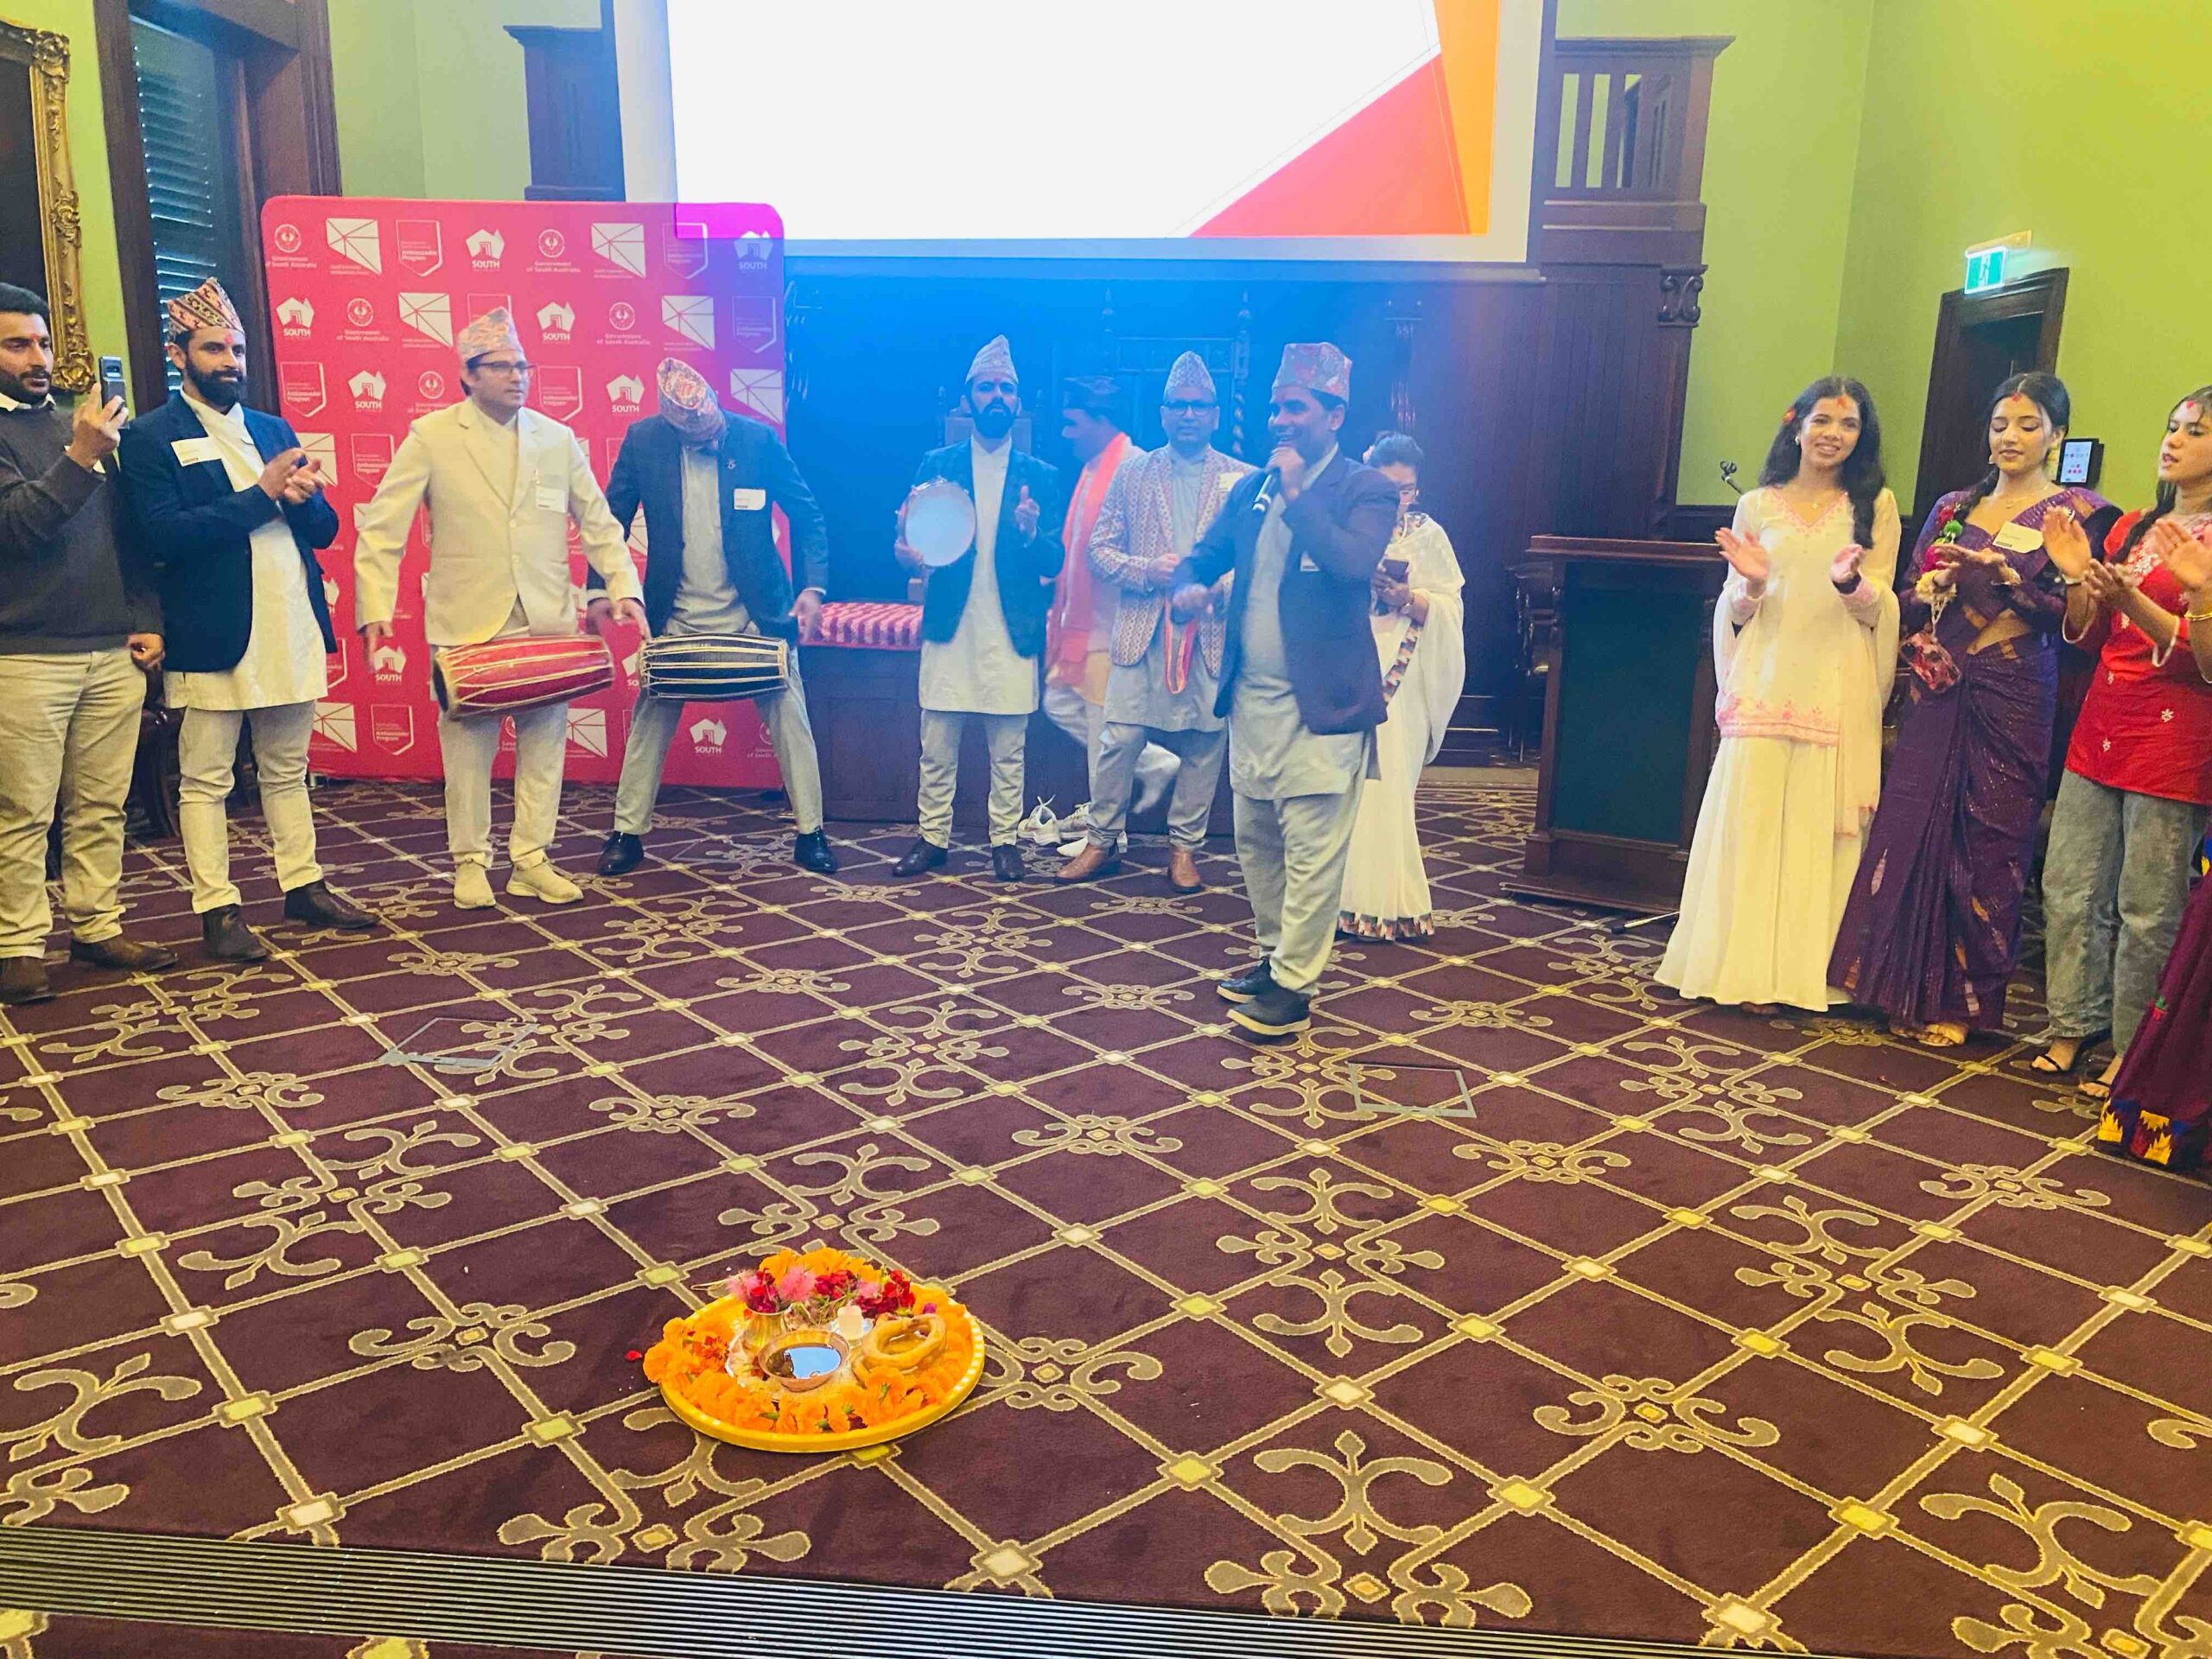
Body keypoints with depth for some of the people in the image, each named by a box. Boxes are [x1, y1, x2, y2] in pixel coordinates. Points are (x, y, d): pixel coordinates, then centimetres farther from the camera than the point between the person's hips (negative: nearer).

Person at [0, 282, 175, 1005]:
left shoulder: (80, 424, 15)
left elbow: (128, 532, 18)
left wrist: (147, 620, 11)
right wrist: (78, 459, -25)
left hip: (114, 653, 5)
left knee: (102, 807, 8)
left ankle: (97, 927, 17)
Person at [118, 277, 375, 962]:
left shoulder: (274, 431, 15)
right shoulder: (151, 437, -3)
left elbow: (324, 528, 13)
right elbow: (164, 535, -15)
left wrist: (304, 497, -10)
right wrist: (259, 496, -15)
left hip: (290, 633, 6)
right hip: (212, 640, -5)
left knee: (287, 771, 14)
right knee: (205, 781, 2)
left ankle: (304, 886, 23)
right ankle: (217, 909, 8)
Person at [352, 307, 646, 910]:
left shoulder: (557, 438, 10)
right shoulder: (431, 437, 1)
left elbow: (598, 521, 13)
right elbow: (381, 526, -3)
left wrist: (623, 586, -1)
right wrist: (376, 605, -13)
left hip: (546, 621, 3)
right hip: (467, 623, -2)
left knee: (544, 741, 4)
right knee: (468, 746, 3)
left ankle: (531, 860, 15)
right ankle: (470, 862, 16)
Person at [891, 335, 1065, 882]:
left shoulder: (1041, 477, 7)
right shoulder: (936, 465, 8)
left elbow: (1055, 562, 1)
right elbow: (913, 541, 2)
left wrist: (1032, 534, -20)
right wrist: (908, 547, -22)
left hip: (1011, 636, 0)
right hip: (950, 630, 0)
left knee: (1008, 754, 6)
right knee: (936, 749, 3)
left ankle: (1004, 840, 17)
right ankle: (933, 837, 16)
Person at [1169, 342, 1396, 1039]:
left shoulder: (1365, 490, -6)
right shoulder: (1250, 490, 13)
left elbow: (1355, 564, -23)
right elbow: (1205, 554, 18)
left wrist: (1298, 493, -17)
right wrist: (1188, 585, -5)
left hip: (1320, 705, -7)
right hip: (1252, 699, 7)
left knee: (1311, 853, -2)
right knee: (1255, 842, 16)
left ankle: (1294, 987, 7)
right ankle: (1277, 955, 32)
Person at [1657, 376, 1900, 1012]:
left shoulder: (1876, 505, 7)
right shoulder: (1757, 506, 9)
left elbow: (1878, 610, 4)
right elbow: (1734, 612, 10)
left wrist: (1851, 583, -17)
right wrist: (1753, 585, -11)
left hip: (1840, 694, 0)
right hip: (1764, 687, 1)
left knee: (1820, 826, -1)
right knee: (1752, 820, -3)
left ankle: (1807, 966, 8)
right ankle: (1750, 966, 4)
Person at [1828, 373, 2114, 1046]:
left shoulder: (2075, 511, 2)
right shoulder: (1954, 507, 14)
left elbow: (2071, 612, -8)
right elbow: (1909, 599, 14)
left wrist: (2003, 573, -19)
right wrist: (1931, 588, -8)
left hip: (2012, 696, -4)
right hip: (1938, 688, 4)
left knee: (1990, 841, 0)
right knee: (1913, 828, 1)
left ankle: (1965, 1001, 11)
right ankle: (1910, 986, 13)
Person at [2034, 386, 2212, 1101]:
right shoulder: (2131, 528, 15)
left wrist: (2129, 600, -24)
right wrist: (2078, 579, 1)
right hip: (2100, 727, 7)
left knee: (2148, 909, -1)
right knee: (2068, 887, 8)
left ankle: (2133, 1053, 10)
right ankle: (2073, 1027, 21)